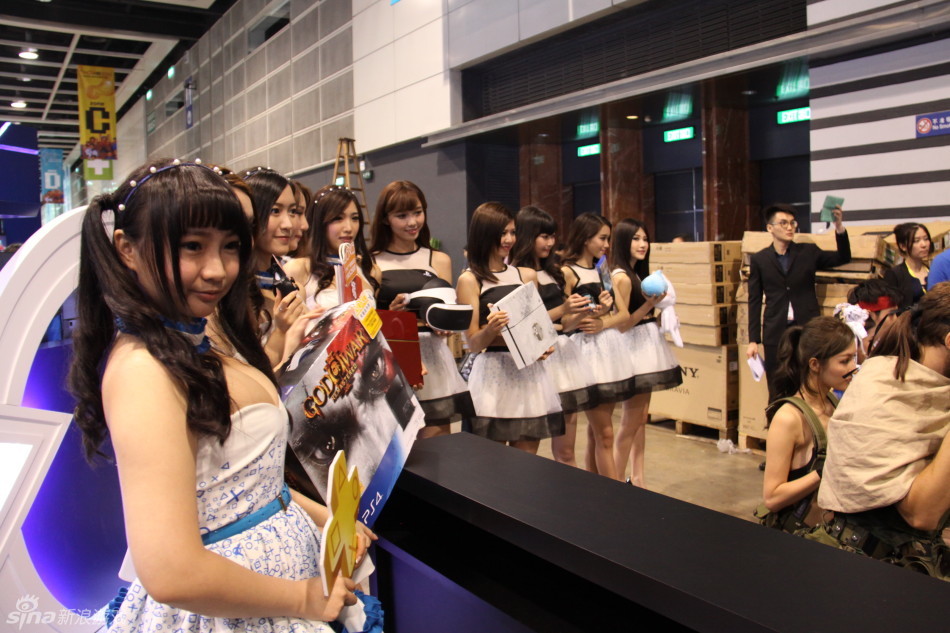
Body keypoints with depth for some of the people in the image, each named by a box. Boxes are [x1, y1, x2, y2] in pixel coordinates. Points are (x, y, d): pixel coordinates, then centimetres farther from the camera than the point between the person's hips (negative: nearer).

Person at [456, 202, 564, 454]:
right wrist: (490, 330, -25)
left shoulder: (527, 275, 13)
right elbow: (473, 343, -5)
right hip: (493, 375, -4)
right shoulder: (469, 280, -1)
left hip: (530, 372, 4)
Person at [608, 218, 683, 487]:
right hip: (634, 348, -9)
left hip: (647, 347, 9)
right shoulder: (621, 277, -16)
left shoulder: (637, 273, 11)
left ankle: (636, 480, 19)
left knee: (642, 418, 12)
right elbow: (622, 324, -19)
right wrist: (649, 305, -26)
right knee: (630, 422, -2)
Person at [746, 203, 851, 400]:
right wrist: (753, 340, 0)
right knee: (777, 393, 5)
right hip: (776, 332, 0)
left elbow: (843, 258, 2)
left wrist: (839, 226, -12)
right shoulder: (759, 260, 4)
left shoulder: (808, 252, 7)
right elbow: (754, 301, 4)